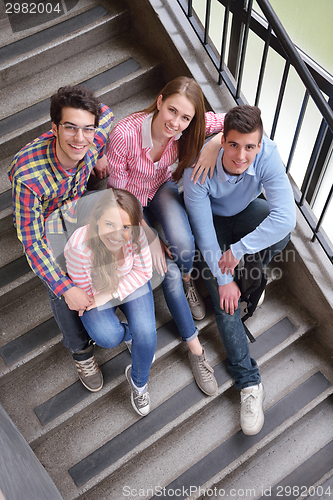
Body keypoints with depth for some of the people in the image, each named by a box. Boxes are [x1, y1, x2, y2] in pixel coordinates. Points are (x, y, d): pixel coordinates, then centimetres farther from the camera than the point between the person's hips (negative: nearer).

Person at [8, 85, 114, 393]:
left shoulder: (94, 140, -28)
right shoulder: (27, 175, -40)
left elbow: (106, 113, 0)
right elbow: (32, 241, -32)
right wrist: (66, 288, -36)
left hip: (78, 203, 5)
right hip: (47, 220, -4)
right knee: (60, 287, -18)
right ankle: (81, 350, 6)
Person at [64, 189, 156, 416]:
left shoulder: (136, 234, -30)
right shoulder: (79, 247, -37)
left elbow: (143, 271, -15)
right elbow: (85, 292, -20)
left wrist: (112, 295, -23)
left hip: (130, 284, 1)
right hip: (96, 291, -1)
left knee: (146, 333, -19)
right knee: (108, 338, -25)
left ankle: (139, 381, 13)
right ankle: (128, 333, 16)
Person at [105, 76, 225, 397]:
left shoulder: (187, 128, -25)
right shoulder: (125, 134, -34)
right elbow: (118, 193, -22)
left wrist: (215, 146, -37)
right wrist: (149, 237, -22)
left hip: (162, 189, 2)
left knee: (182, 243, -30)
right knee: (168, 271, -15)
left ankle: (186, 280, 9)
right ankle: (194, 346, 3)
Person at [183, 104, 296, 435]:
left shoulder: (268, 156, -33)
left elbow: (285, 217, -41)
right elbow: (204, 231, -27)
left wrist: (238, 249, -39)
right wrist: (223, 279, -23)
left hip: (246, 211, 2)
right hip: (212, 219, -1)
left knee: (280, 234, -33)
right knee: (224, 296, -18)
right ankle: (249, 382, -10)